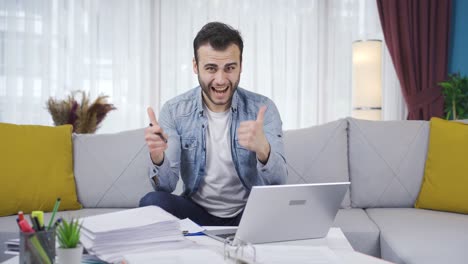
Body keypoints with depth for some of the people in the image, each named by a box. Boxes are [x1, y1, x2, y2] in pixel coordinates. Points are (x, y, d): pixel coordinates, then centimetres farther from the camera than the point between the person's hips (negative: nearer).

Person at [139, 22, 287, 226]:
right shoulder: (174, 111, -6)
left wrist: (263, 149, -41)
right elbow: (166, 186, -11)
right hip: (197, 212, 1)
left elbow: (278, 182, -18)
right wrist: (158, 157, -35)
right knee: (151, 202, -27)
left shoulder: (262, 109, -9)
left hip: (249, 212, 0)